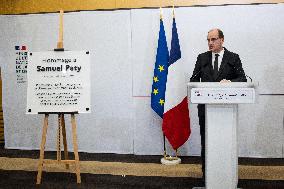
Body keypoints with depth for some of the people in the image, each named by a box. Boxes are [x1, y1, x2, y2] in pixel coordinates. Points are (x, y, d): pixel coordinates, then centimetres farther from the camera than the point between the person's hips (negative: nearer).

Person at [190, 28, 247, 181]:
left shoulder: (233, 58, 6)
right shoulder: (202, 58, 11)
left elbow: (243, 79, 2)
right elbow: (193, 79, 10)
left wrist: (230, 82, -18)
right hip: (206, 104, 2)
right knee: (206, 141, 6)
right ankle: (206, 172, 17)